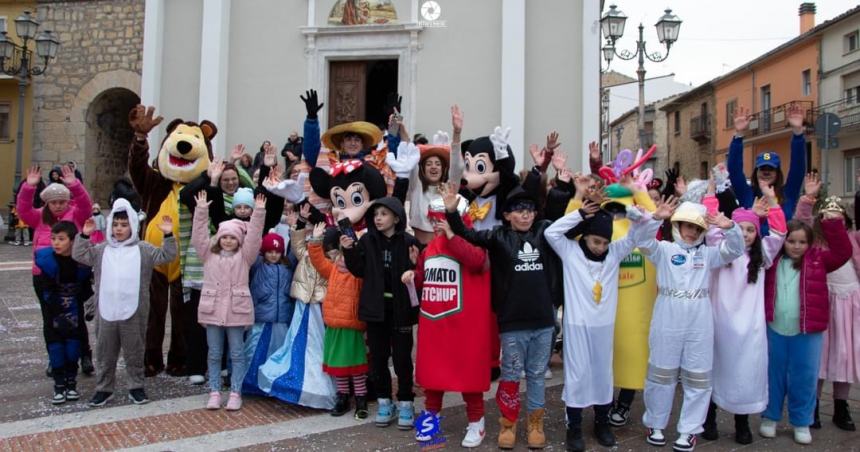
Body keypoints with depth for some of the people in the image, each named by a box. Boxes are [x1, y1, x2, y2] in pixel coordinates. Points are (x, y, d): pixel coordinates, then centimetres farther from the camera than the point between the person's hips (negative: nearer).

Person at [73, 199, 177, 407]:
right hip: (106, 312, 2)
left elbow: (166, 256, -3)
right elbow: (79, 255, 6)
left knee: (134, 352, 9)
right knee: (105, 352, 12)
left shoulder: (143, 250, 2)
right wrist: (84, 235, -5)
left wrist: (168, 236, -15)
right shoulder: (101, 250, 9)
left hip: (133, 313, -2)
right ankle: (103, 388, 25)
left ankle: (136, 387, 22)